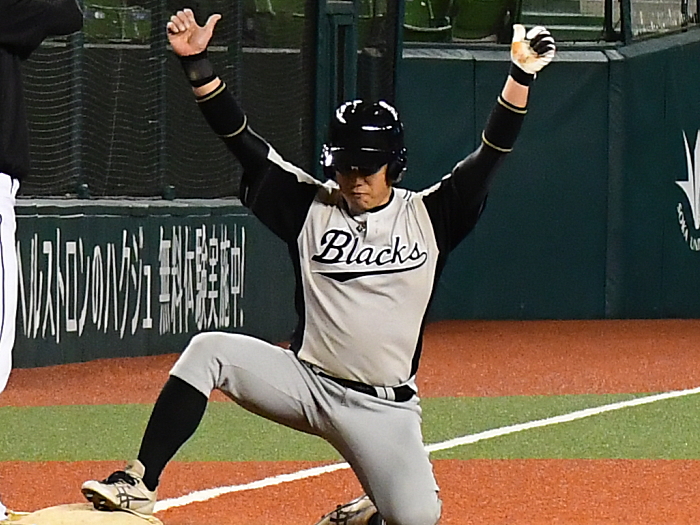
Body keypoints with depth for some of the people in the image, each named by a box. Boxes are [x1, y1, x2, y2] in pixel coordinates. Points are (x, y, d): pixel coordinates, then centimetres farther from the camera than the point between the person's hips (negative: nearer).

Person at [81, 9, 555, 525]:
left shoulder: (428, 216, 1)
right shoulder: (312, 207, 2)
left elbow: (491, 153, -6)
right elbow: (243, 140, -4)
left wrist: (521, 75, -19)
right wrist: (197, 63, -14)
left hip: (385, 407, -1)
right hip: (306, 382, 1)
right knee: (208, 351, -22)